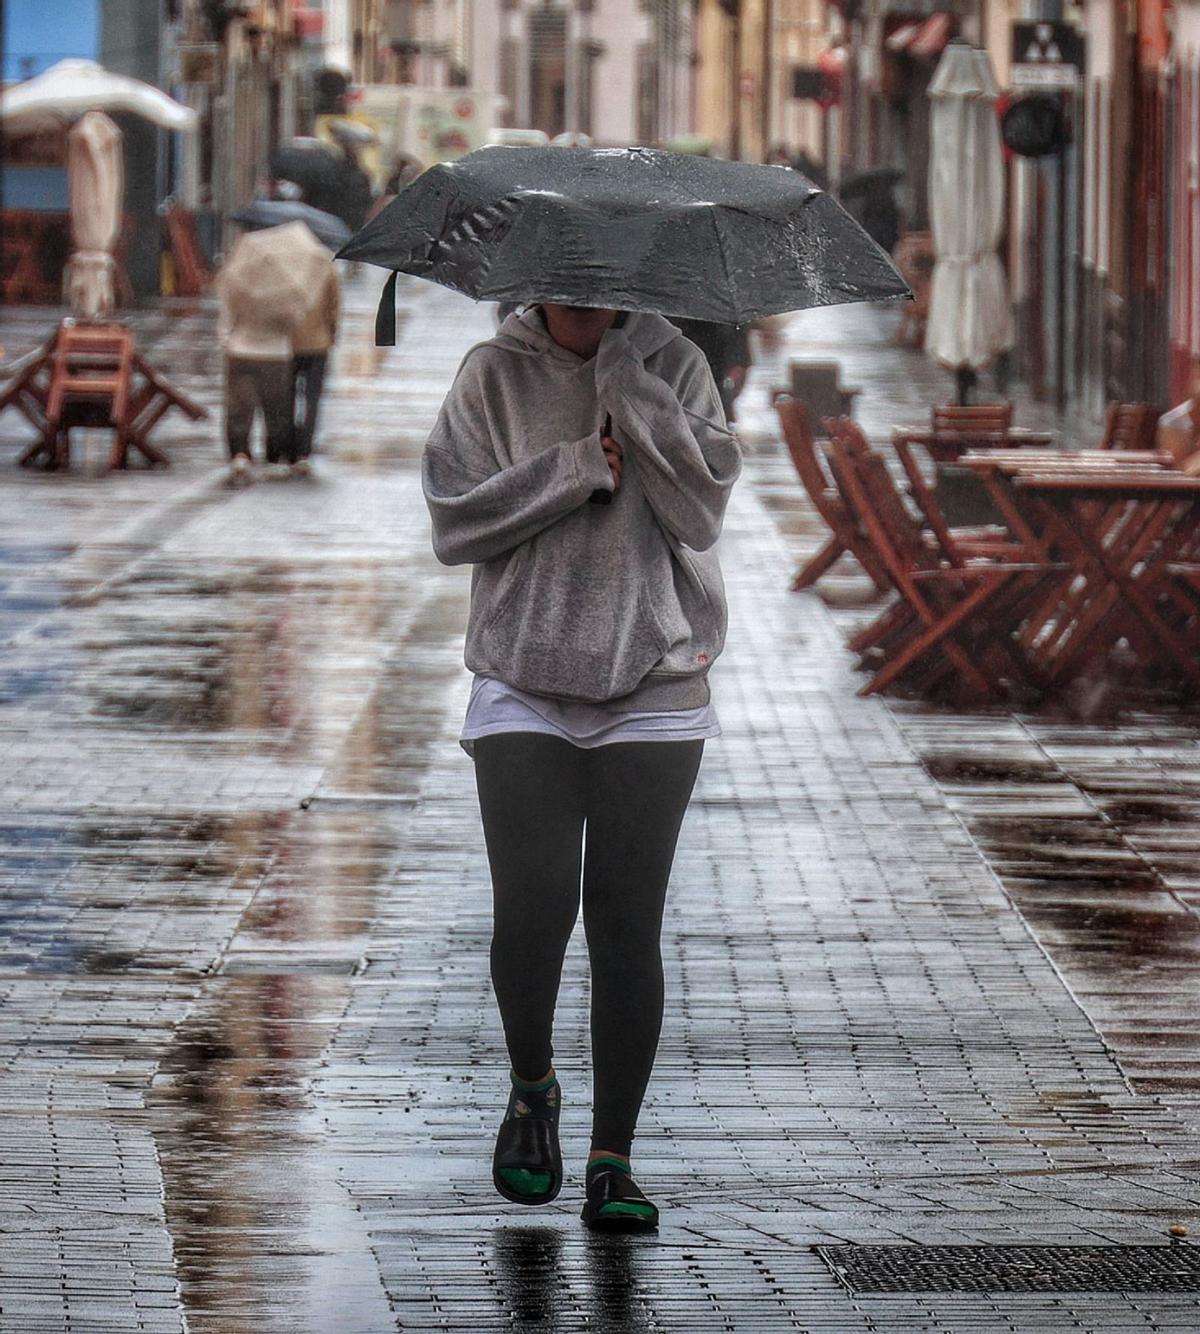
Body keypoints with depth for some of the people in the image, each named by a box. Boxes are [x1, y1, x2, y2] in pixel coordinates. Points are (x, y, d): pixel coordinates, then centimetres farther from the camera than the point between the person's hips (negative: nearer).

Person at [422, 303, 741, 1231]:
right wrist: (577, 469, -13)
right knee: (532, 910, -11)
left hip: (653, 690, 0)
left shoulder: (671, 364, 2)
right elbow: (455, 522, -4)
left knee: (628, 924, -1)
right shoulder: (495, 375, 3)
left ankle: (613, 1161, 6)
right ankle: (532, 1090, 18)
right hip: (525, 688, 0)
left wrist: (626, 379, -14)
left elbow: (700, 511, -10)